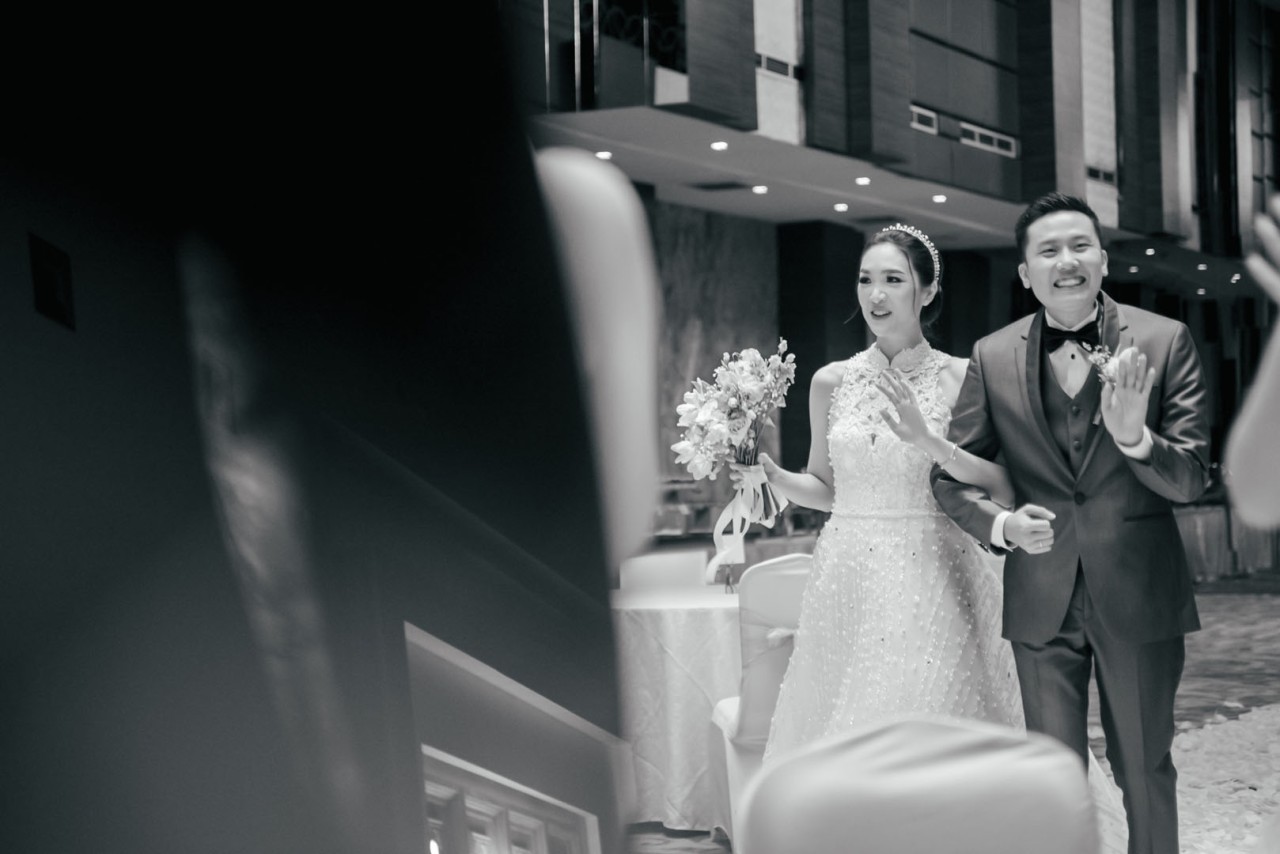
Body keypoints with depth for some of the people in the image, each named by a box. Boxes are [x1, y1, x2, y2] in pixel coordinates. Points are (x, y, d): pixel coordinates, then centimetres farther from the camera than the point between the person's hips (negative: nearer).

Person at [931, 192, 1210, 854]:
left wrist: (1134, 435, -29)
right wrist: (1000, 524, -15)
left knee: (1144, 769, 14)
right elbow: (951, 476, 5)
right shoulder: (992, 358, -1)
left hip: (1139, 596, -1)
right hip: (1043, 600, 1)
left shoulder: (1165, 341, -6)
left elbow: (1191, 479, -9)